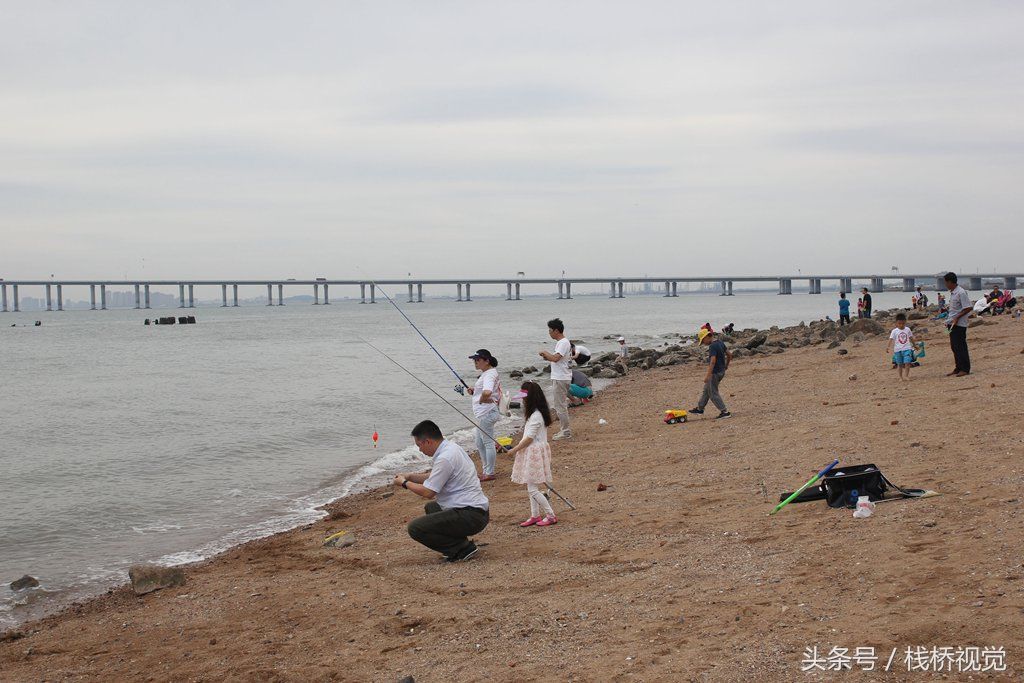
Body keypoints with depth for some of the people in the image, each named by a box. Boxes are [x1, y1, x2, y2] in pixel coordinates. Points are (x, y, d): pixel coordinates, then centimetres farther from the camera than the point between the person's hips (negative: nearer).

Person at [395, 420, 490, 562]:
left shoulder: (445, 458, -20)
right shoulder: (451, 447, 11)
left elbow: (428, 492, -16)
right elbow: (434, 477, 27)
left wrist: (405, 484, -1)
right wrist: (410, 476, 20)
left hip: (470, 516, -11)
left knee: (415, 528, -14)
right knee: (431, 507, 33)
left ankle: (463, 548, -8)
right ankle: (460, 544, 15)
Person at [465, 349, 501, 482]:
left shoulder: (490, 374, -20)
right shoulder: (486, 373, 13)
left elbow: (487, 392, -39)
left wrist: (481, 400, -20)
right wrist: (473, 390, 8)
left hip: (486, 413, -11)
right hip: (482, 414, 11)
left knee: (488, 443, -2)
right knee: (480, 444, 18)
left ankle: (489, 473, 5)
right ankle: (485, 470, 27)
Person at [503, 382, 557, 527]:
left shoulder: (536, 416, -19)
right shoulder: (535, 413, 13)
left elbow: (529, 438, -20)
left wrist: (514, 450, -10)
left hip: (535, 453, -10)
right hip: (531, 453, 10)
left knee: (532, 489, -8)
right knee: (530, 487, 14)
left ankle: (551, 515, -4)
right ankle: (535, 515, 19)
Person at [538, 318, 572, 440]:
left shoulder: (563, 343, -17)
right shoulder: (561, 342, 16)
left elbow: (556, 358, -28)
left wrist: (546, 354, -12)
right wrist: (548, 357, 8)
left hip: (560, 378, -11)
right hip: (558, 378, 11)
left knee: (560, 405, -6)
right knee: (561, 404, 15)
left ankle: (565, 431, -2)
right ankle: (564, 430, 21)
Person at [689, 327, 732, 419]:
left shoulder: (712, 346, -21)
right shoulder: (720, 343, 7)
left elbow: (713, 361, -29)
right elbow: (729, 354, 15)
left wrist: (708, 375, -29)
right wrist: (726, 366, 29)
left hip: (715, 372, -10)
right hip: (721, 371, 10)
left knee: (713, 393, 0)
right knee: (706, 390, 21)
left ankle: (724, 412, -1)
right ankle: (700, 408, 32)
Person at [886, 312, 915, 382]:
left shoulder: (908, 330, 4)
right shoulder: (894, 331, -3)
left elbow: (911, 338, 16)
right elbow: (891, 339, -9)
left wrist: (914, 345, 25)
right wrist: (888, 347, -20)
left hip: (907, 349, 1)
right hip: (898, 350, -1)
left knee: (907, 363, -10)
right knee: (900, 364, 7)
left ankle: (906, 376, -1)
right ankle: (901, 377, 17)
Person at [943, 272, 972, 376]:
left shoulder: (961, 292, -16)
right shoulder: (952, 293, 13)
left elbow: (968, 308, -19)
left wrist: (957, 318, -20)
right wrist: (948, 319, 16)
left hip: (959, 324, -9)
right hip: (952, 324, 9)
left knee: (961, 347, -5)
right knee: (954, 347, 12)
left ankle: (965, 369, 0)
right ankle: (958, 368, 19)